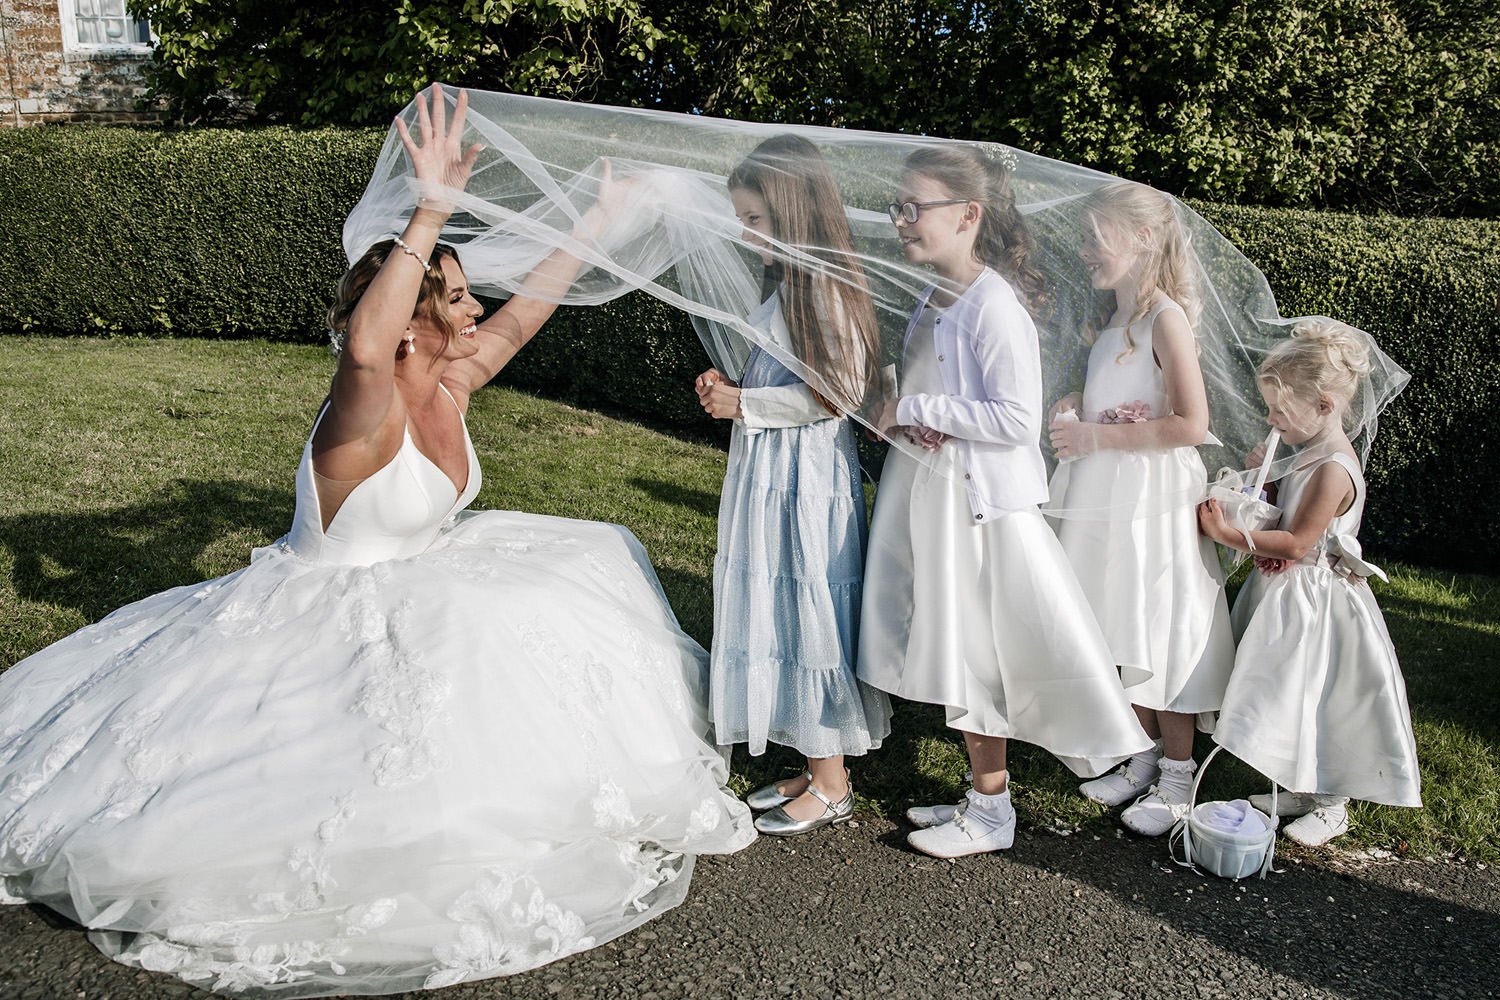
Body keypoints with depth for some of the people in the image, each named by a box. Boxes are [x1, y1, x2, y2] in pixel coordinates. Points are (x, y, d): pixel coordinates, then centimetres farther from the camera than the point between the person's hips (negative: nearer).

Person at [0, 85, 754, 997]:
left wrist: (597, 222, 11)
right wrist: (431, 212, -59)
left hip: (421, 583, 9)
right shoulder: (369, 414, -30)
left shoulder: (451, 385, -5)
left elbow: (528, 307, 7)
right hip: (331, 611, -9)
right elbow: (365, 345, -55)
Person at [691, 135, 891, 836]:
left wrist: (744, 404, -15)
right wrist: (730, 387, 6)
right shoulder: (787, 284, 14)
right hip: (769, 476, 10)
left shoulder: (826, 285, -15)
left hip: (807, 481, -10)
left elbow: (838, 392, -21)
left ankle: (831, 787, 13)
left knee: (808, 614, -1)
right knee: (780, 615, 13)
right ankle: (814, 769, 25)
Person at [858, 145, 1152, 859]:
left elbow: (1017, 420, -24)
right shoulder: (935, 299, 9)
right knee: (954, 652, 15)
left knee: (977, 655, 2)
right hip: (933, 498, 9)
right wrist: (910, 418, -4)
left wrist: (914, 410, -19)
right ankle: (980, 795, 30)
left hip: (980, 505, -9)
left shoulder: (994, 307, -18)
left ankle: (992, 813, 18)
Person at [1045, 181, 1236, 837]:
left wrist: (1098, 438, -18)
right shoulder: (1113, 316, 11)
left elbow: (1192, 425, -21)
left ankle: (1177, 777, 14)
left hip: (1153, 498, -8)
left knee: (1160, 631, 1)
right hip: (1106, 496, 8)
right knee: (1121, 631, 14)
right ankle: (1143, 757, 28)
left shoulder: (1165, 317, -14)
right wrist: (1075, 405, 1)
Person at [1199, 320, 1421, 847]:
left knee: (1317, 699, 2)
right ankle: (1303, 792, 31)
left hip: (1315, 603, -10)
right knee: (1295, 695, 17)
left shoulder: (1332, 470, -24)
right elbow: (1288, 512, 15)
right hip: (1289, 595, 10)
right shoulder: (1311, 455, 6)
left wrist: (1230, 535, -23)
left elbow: (1296, 544, -25)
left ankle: (1331, 806, 18)